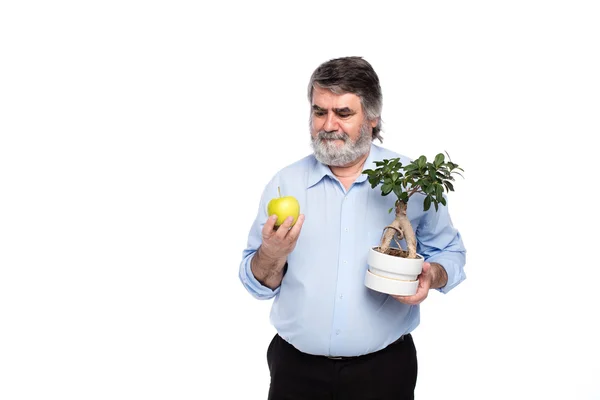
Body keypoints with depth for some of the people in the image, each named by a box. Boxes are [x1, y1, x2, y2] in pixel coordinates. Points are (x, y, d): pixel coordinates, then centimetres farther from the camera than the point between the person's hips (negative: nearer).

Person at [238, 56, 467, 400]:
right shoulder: (284, 184, -2)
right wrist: (271, 255, -20)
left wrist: (432, 276, -17)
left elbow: (450, 253, 5)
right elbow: (258, 285, 1)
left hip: (384, 369, -1)